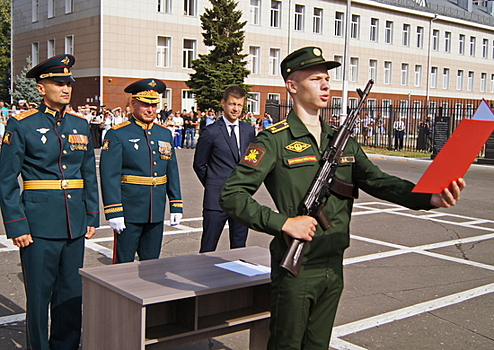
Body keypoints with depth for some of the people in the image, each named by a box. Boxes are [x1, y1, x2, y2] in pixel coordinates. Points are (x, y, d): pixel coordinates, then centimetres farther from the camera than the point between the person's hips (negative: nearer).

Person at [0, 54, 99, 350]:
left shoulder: (80, 125, 10)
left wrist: (92, 217, 10)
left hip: (75, 225, 5)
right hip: (39, 225, -4)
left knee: (72, 294, 13)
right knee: (39, 295, 6)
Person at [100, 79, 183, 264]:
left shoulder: (165, 134, 11)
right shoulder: (117, 135, -7)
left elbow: (172, 172, 14)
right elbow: (109, 176, -12)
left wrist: (176, 205, 9)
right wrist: (114, 212, -17)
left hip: (157, 213, 5)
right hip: (129, 212, -5)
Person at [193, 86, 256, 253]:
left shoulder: (249, 131, 9)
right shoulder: (210, 132, -4)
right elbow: (199, 165, 3)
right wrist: (213, 185, 5)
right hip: (217, 199, -4)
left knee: (239, 247, 12)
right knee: (208, 249, 2)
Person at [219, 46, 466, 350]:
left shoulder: (343, 141, 9)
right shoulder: (275, 141, -11)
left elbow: (378, 182, 1)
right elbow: (232, 195, -16)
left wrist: (430, 197, -15)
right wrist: (283, 223, -23)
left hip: (333, 268, 6)